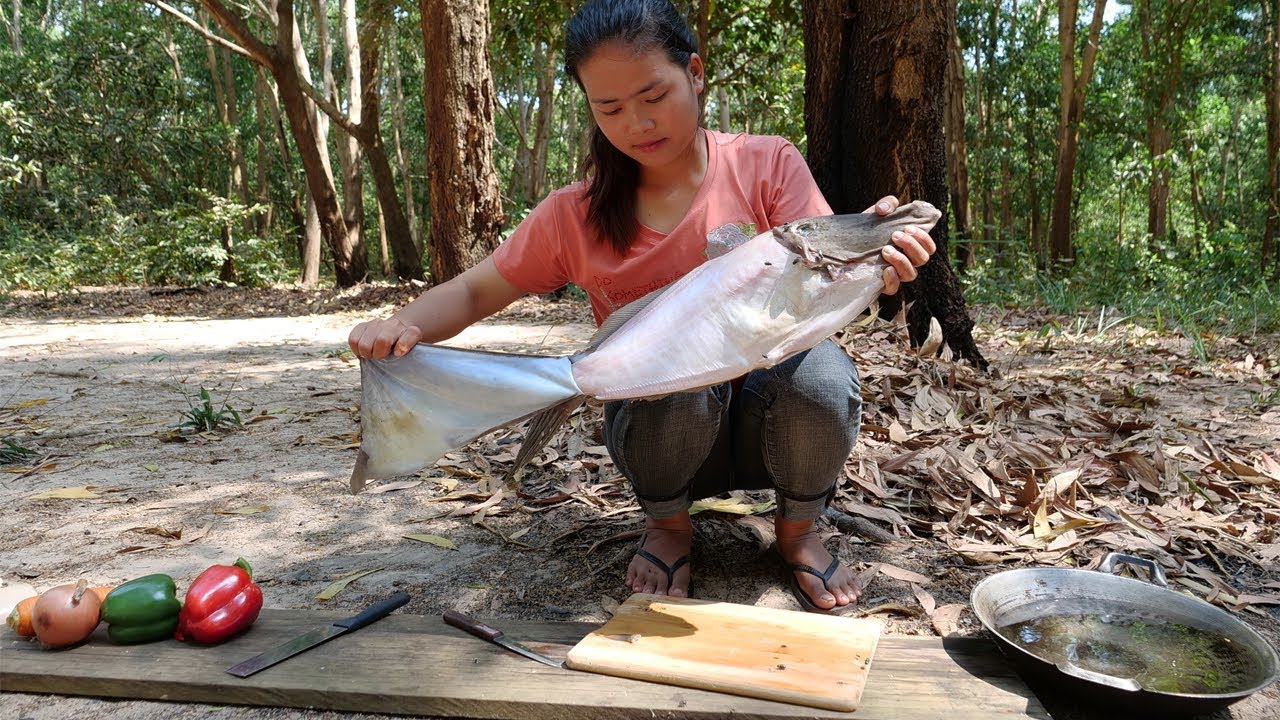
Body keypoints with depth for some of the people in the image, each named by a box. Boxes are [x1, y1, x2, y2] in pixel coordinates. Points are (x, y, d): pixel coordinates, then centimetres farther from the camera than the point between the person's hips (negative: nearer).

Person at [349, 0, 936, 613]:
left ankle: (797, 532, 0)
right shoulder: (576, 215, -6)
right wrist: (402, 326, -24)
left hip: (769, 418, 0)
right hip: (658, 422, 0)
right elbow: (474, 293, -2)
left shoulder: (767, 165, -8)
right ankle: (667, 526, 0)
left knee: (821, 371, -33)